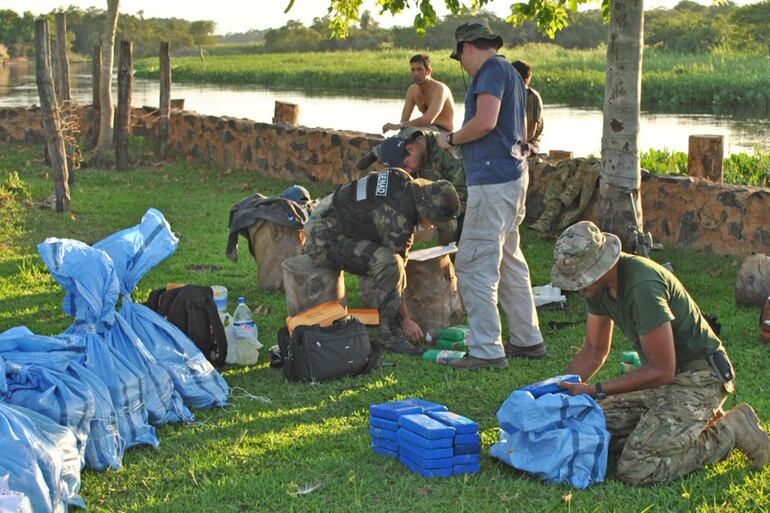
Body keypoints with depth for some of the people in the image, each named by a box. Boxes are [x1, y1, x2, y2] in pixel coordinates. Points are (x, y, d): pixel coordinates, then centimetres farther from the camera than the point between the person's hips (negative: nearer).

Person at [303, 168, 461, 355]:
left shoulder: (406, 181, -1)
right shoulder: (399, 220, -25)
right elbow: (391, 266, -17)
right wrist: (406, 320, -8)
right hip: (324, 239, -10)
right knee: (387, 262, -28)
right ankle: (389, 334, -16)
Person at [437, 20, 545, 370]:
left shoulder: (492, 69, -8)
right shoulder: (510, 73, 22)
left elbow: (485, 121, -21)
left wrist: (451, 139, -6)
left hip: (492, 181, -11)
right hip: (513, 174, 11)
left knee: (474, 265, -9)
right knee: (509, 260, 17)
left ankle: (486, 350, -8)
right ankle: (527, 340, 23)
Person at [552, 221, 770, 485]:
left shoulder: (642, 286, -29)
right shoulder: (599, 284, 0)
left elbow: (661, 370, -25)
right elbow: (594, 351, 13)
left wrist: (596, 391, -21)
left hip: (698, 377, -9)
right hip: (665, 375, 9)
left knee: (636, 470, -20)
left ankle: (730, 431, -1)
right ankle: (698, 420, 13)